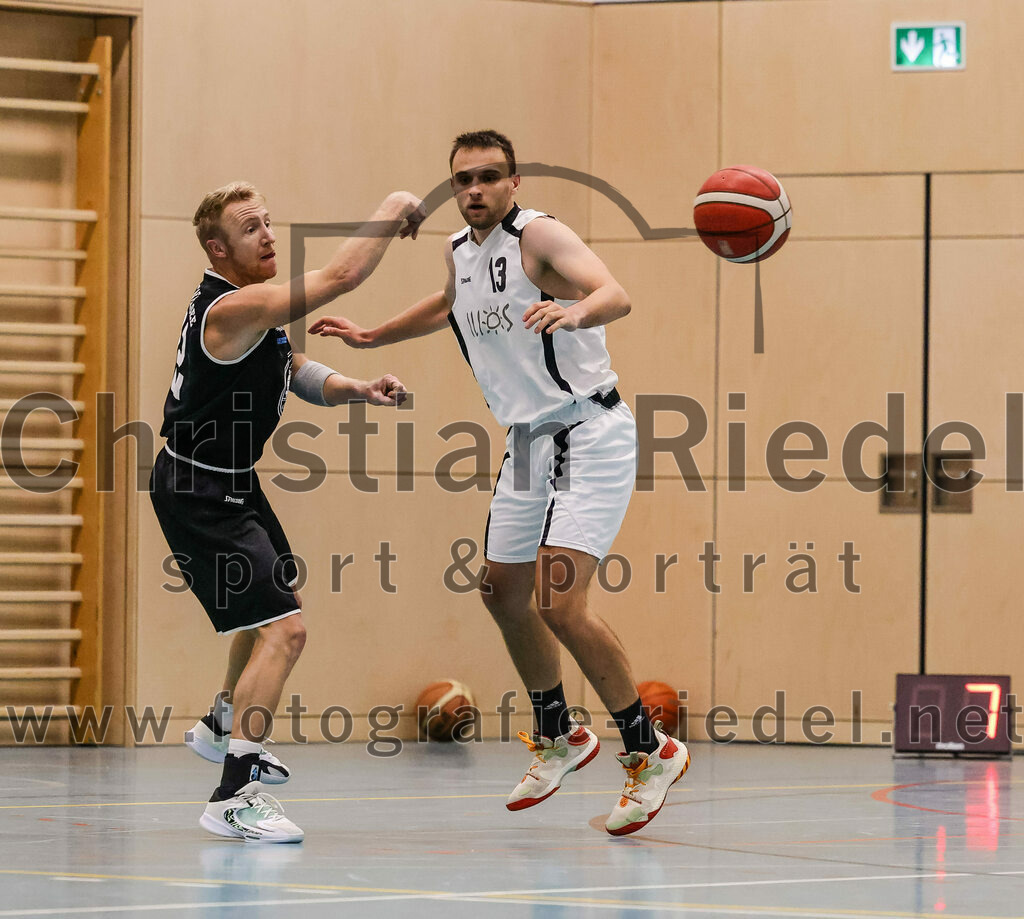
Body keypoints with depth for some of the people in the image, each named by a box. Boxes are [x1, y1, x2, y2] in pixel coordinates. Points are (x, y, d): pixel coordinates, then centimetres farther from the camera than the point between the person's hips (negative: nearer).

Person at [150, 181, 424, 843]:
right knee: (285, 629, -19)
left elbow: (297, 374, 13)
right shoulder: (233, 308, -26)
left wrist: (359, 389, -6)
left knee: (277, 601, 30)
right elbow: (340, 277, -32)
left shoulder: (257, 308, 6)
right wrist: (390, 213, -18)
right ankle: (234, 797, -19)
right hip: (199, 496, -11)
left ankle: (223, 726, 50)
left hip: (233, 484, 11)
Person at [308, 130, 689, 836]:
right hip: (529, 440, 9)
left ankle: (651, 751, -5)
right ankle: (559, 738, 38)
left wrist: (574, 310, -55)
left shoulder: (539, 235, -16)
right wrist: (371, 337, 36)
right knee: (505, 592, 18)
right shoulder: (460, 252, 8)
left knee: (560, 605, -19)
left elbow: (615, 295, -34)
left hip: (589, 434, -9)